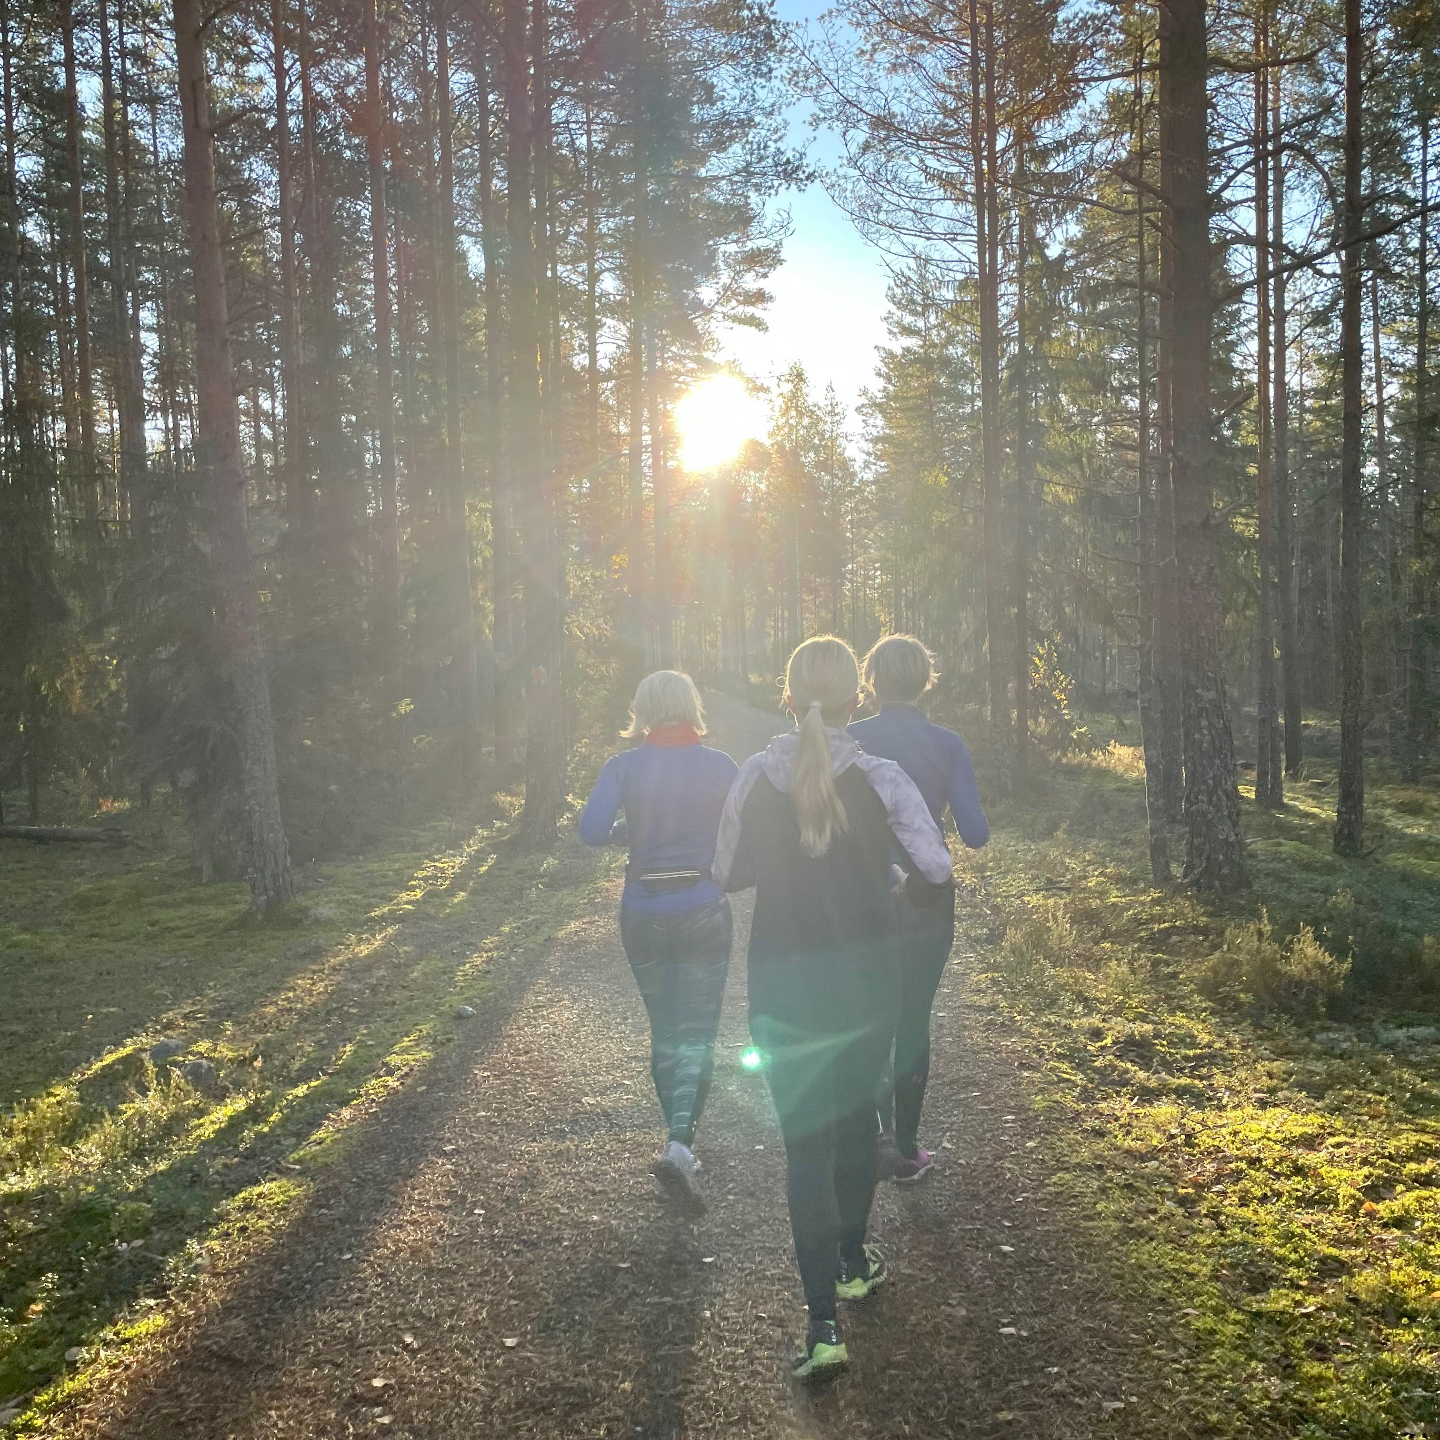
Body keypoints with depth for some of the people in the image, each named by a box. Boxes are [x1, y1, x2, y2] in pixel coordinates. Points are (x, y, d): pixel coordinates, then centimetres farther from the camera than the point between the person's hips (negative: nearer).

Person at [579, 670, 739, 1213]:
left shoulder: (624, 767, -5)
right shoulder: (719, 765, -6)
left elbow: (591, 831, -17)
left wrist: (628, 828, 4)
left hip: (643, 916, 2)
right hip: (705, 913, -2)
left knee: (664, 1032, 18)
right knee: (696, 1035, 2)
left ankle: (681, 1141, 29)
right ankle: (679, 1144, -17)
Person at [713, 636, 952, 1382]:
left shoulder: (754, 777, -8)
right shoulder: (879, 778, -12)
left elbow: (727, 874, 1)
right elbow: (935, 868, -12)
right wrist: (893, 884, 9)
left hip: (781, 978, 0)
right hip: (866, 972, 1)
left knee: (805, 1138, 5)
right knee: (855, 1111, 23)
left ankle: (824, 1323, -1)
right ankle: (853, 1262, 40)